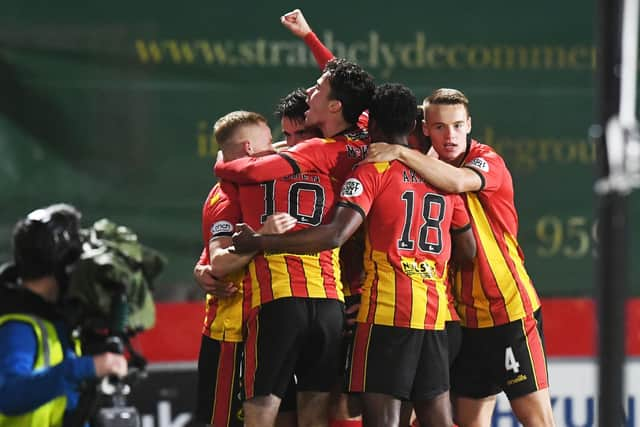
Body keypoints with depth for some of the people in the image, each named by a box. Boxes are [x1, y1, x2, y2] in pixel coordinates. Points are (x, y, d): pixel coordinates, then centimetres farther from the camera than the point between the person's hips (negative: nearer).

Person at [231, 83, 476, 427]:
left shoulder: (372, 172, -4)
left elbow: (336, 235, -17)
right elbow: (468, 251, 20)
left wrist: (260, 242, -14)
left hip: (386, 309, -6)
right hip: (435, 310, 6)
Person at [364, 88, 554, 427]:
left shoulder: (488, 162, -8)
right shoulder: (429, 172, 9)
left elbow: (458, 181, -31)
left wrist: (400, 153, -29)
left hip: (510, 309, -6)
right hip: (464, 316, 6)